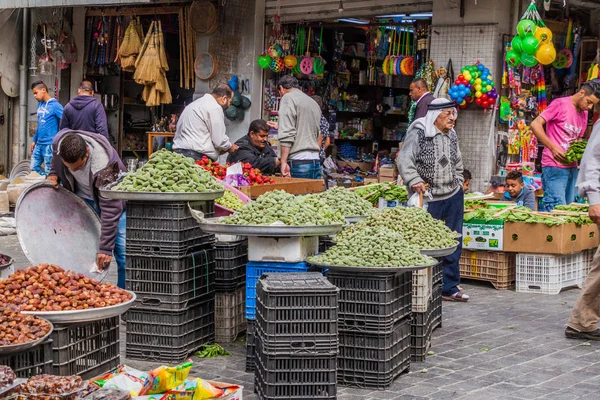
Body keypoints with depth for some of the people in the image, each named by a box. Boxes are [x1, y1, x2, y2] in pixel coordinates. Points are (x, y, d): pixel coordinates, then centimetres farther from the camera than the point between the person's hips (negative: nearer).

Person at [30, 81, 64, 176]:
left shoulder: (55, 105, -12)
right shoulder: (40, 104, 12)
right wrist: (34, 140, 20)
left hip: (50, 144, -8)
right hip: (39, 144, 8)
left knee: (48, 172, -3)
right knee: (33, 169, 10)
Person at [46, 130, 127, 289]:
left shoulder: (105, 165, -39)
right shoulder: (58, 143, -23)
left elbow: (110, 210, -35)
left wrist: (106, 248, -34)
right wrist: (53, 175, -12)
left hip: (115, 200, -5)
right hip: (82, 198, 5)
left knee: (123, 252, -10)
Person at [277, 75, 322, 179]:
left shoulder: (288, 98, -2)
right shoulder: (314, 103, 22)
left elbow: (287, 134, -13)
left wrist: (283, 162, -14)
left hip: (298, 162, -7)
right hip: (316, 162, 7)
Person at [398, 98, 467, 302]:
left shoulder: (452, 136, 13)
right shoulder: (418, 132, -8)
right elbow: (405, 160, -13)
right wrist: (414, 181, -23)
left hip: (453, 196, 7)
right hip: (428, 199, -7)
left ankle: (449, 288, 16)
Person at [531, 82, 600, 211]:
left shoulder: (584, 113, 17)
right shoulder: (560, 104, -7)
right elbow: (535, 124, -13)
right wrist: (553, 148, -21)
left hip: (572, 167, 8)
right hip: (555, 166, -8)